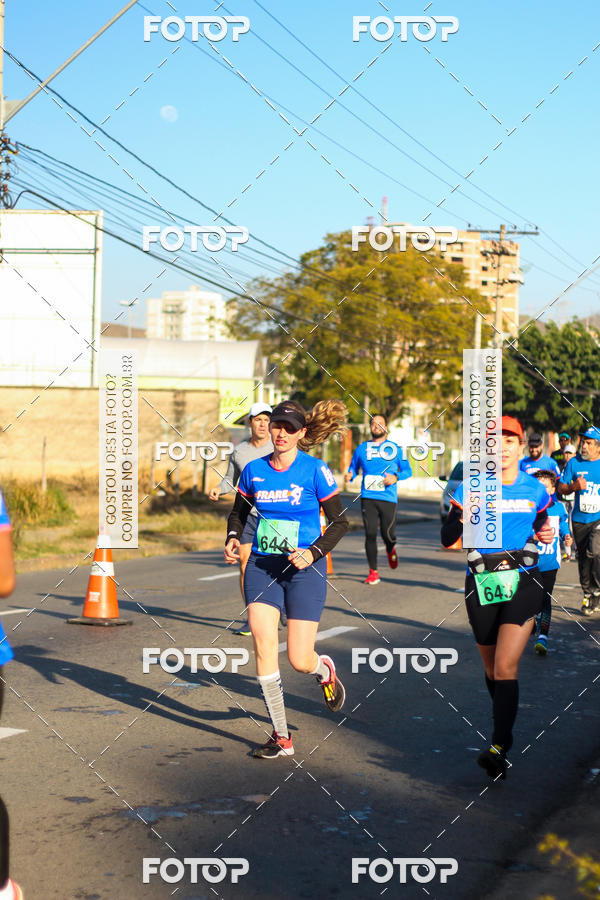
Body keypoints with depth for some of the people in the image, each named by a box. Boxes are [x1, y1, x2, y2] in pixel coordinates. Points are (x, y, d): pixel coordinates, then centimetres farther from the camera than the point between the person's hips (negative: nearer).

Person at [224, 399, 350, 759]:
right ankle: (282, 737, 1)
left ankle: (326, 670, 36)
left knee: (300, 660, -4)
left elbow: (340, 522, -4)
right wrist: (233, 538, -2)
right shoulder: (254, 470, 4)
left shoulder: (315, 470, -8)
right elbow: (239, 513, 18)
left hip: (303, 568, -3)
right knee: (264, 648, -10)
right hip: (261, 566, 3)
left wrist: (313, 552, -17)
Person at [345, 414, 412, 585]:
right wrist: (350, 476, -2)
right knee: (370, 534, -8)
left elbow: (408, 470, 12)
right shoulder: (362, 448, 12)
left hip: (388, 498, -1)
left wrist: (396, 477, -8)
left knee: (387, 534, -3)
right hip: (368, 498, 1)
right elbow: (353, 468, 21)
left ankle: (391, 550, 35)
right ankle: (373, 572, 1)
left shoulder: (395, 448, 8)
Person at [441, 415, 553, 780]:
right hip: (482, 586, 1)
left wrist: (545, 535, -4)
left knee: (506, 666, -15)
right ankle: (504, 730, 35)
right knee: (492, 668, 12)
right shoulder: (470, 489, -1)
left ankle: (499, 748, -17)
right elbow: (447, 538, -2)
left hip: (524, 584, -1)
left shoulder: (535, 490, 3)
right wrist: (462, 521, -22)